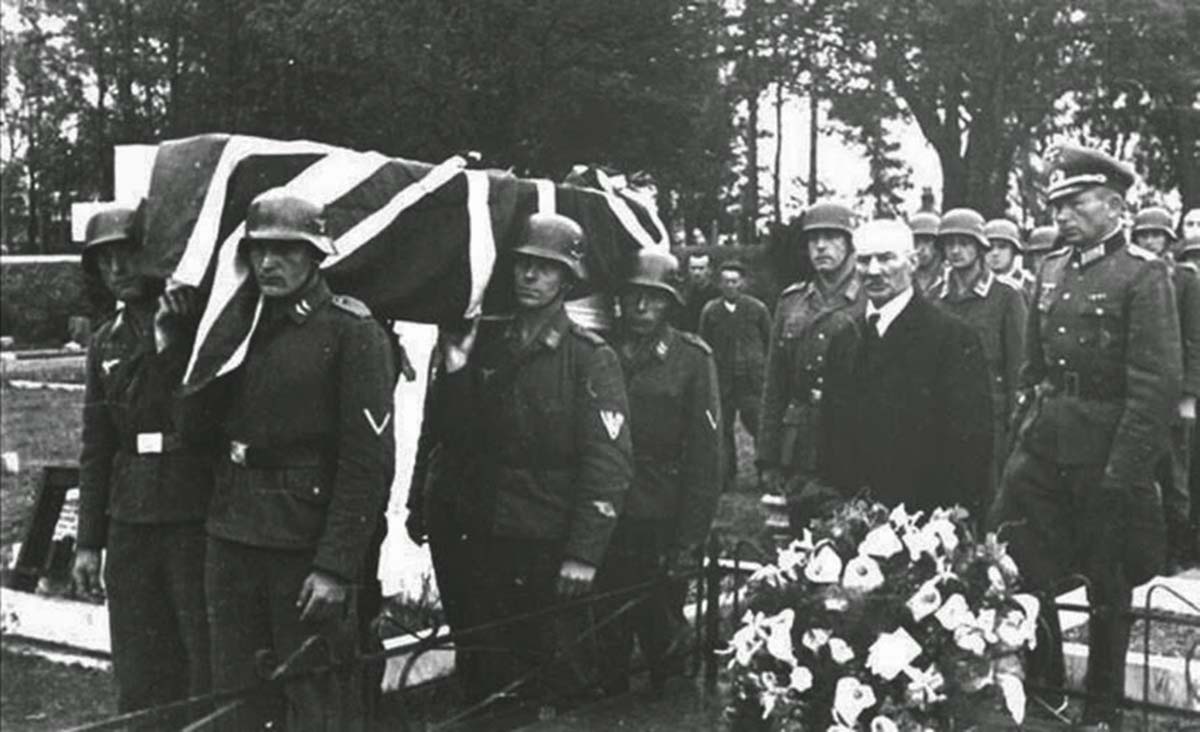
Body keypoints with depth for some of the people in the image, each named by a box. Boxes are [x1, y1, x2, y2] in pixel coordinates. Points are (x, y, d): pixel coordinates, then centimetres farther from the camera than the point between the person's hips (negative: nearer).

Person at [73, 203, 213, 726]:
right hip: (130, 522, 5)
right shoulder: (107, 342, 13)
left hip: (200, 519, -5)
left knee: (211, 662, -1)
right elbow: (96, 448, 16)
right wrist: (88, 540, 14)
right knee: (140, 673, 10)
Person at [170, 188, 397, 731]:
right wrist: (181, 341, -4)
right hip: (232, 536, 6)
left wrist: (337, 567, -18)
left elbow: (368, 459, -14)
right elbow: (195, 424, 8)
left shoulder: (352, 331, -9)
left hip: (308, 543, -6)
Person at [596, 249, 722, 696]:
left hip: (661, 530, -2)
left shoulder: (692, 359, -3)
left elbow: (704, 458, -5)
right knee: (606, 643, 9)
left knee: (662, 641, 7)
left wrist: (688, 545, -10)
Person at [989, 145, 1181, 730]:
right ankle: (1041, 683, 26)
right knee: (1013, 560, 5)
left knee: (1107, 587, 9)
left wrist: (1122, 473, -19)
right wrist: (1025, 430, 8)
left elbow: (1156, 385, -16)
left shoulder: (1143, 275, -11)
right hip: (1042, 445, 5)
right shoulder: (1051, 270, 8)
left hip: (1105, 454, -5)